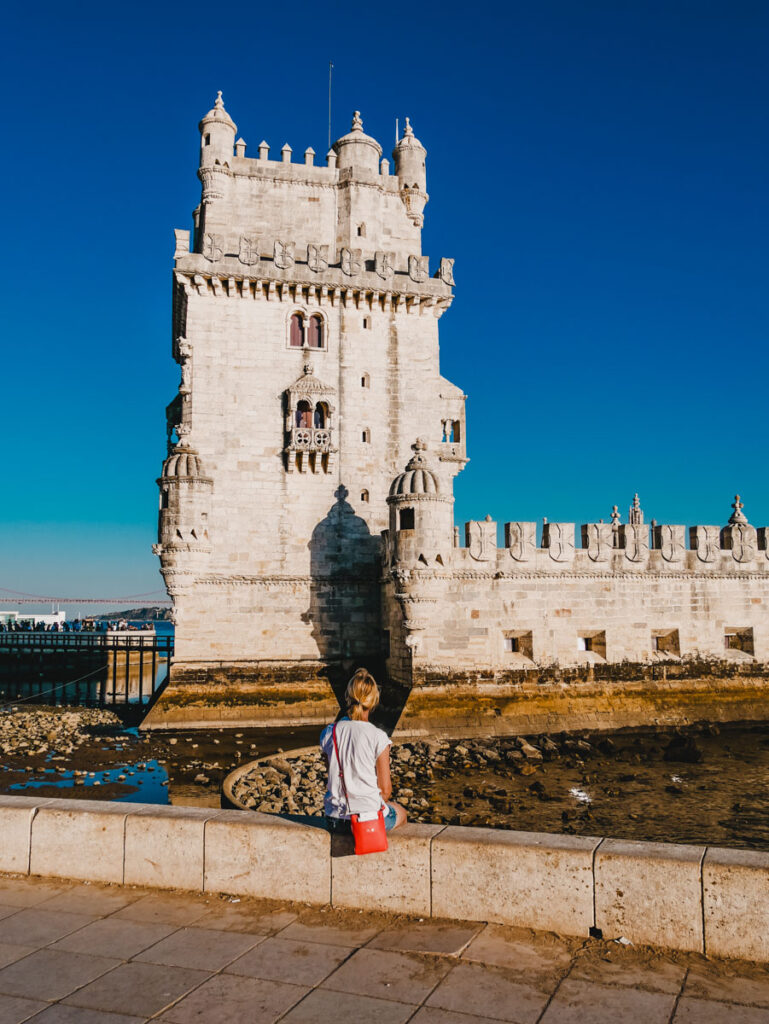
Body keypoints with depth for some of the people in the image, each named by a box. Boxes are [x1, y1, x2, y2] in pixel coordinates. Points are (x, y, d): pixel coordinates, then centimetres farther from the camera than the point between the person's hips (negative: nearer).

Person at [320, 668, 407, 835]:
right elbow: (385, 789, -10)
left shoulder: (328, 733, -6)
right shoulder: (378, 737, -17)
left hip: (334, 820, 4)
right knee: (401, 813, 31)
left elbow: (333, 776, 5)